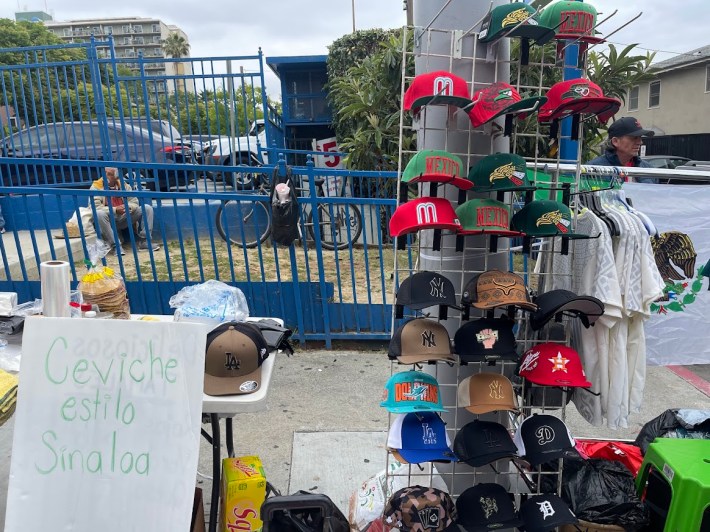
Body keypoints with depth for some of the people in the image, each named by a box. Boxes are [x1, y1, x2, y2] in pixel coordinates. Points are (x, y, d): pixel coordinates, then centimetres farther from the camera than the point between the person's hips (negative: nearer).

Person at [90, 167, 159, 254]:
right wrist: (115, 210, -26)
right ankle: (115, 245, -27)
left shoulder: (124, 185, 8)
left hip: (124, 218, 3)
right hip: (109, 220, -3)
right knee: (99, 214, -37)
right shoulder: (96, 187, -4)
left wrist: (127, 207, -19)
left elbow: (134, 202, 5)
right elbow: (95, 207, -14)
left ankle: (143, 240, -12)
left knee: (147, 208, -11)